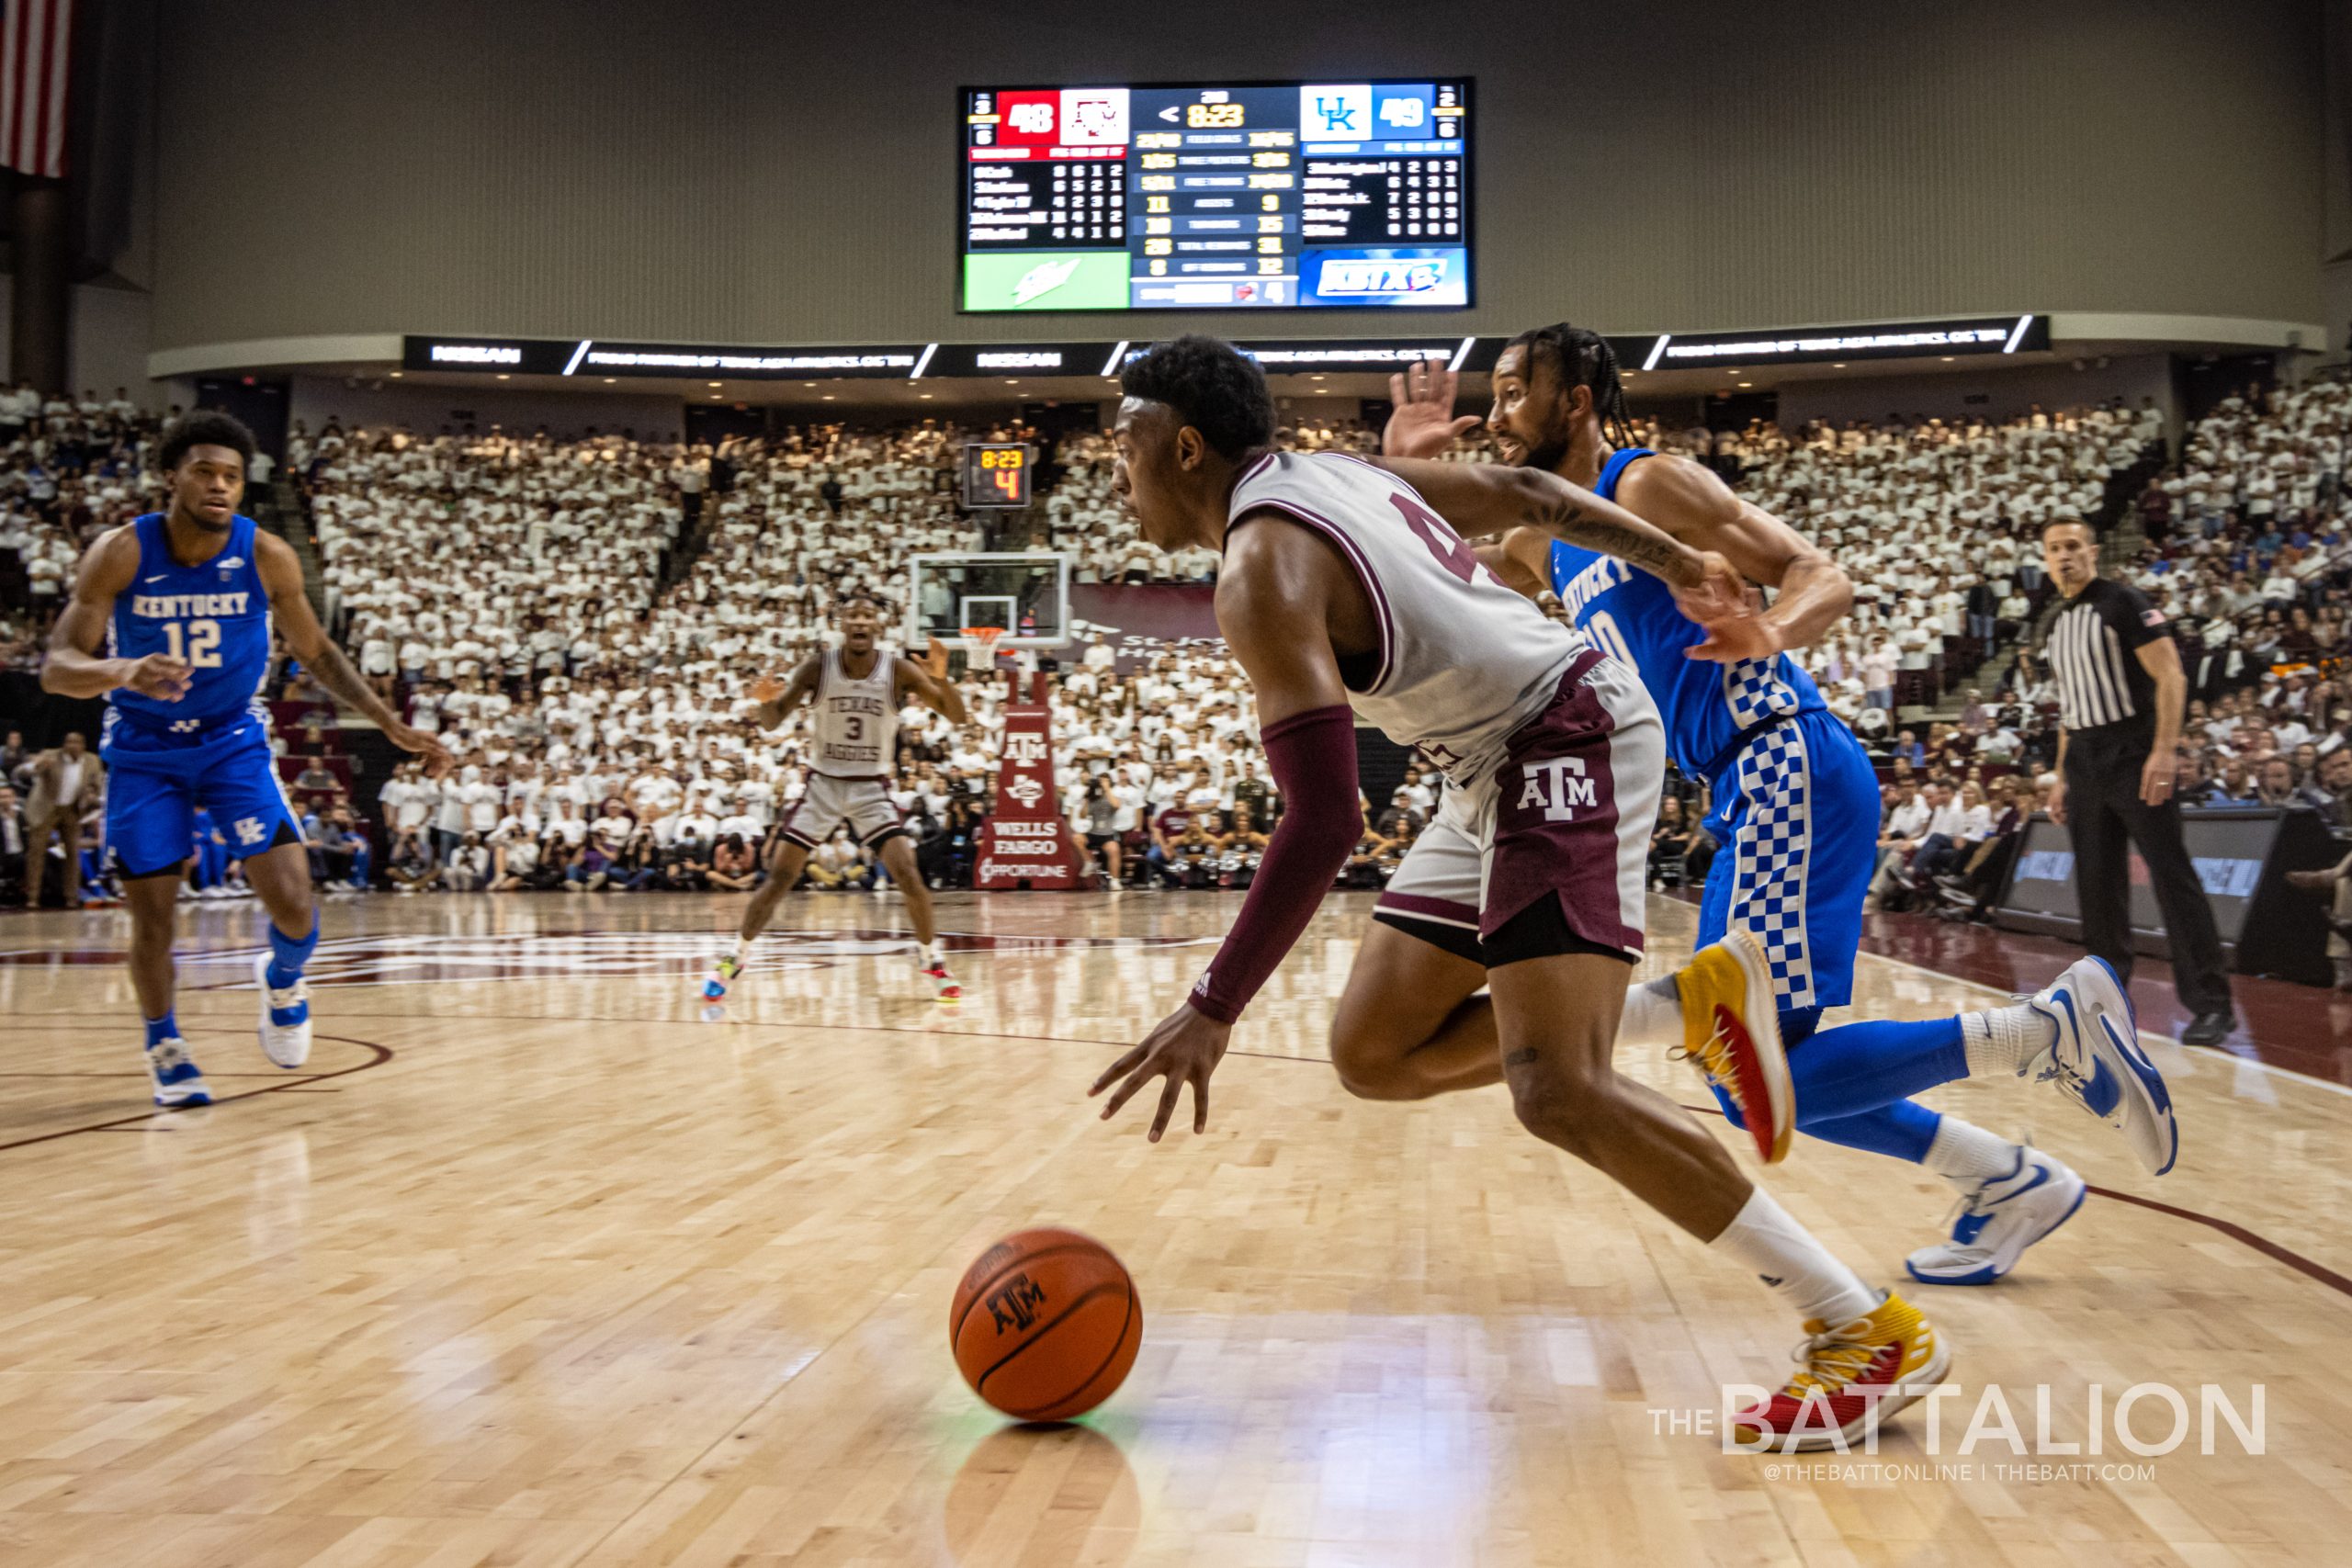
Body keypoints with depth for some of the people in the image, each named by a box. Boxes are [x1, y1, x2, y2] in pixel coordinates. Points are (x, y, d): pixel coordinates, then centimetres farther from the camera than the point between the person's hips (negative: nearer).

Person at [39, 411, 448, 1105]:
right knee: (151, 913, 2)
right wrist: (123, 672, -42)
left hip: (234, 740, 1)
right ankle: (164, 1047, 28)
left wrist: (392, 724, -5)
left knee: (293, 904, -12)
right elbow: (57, 668, -20)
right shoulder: (121, 553, -17)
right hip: (144, 749, 0)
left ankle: (281, 978, 23)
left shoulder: (267, 557, -13)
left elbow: (315, 650, 2)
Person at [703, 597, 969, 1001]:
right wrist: (766, 701, -31)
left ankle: (931, 959, 5)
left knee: (907, 873, -14)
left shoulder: (899, 671, -11)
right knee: (778, 876, -4)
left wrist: (941, 679, -35)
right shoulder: (818, 666, -10)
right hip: (823, 782, 0)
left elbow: (958, 716, -15)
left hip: (872, 787, 0)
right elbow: (771, 722, -6)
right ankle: (735, 957, 13)